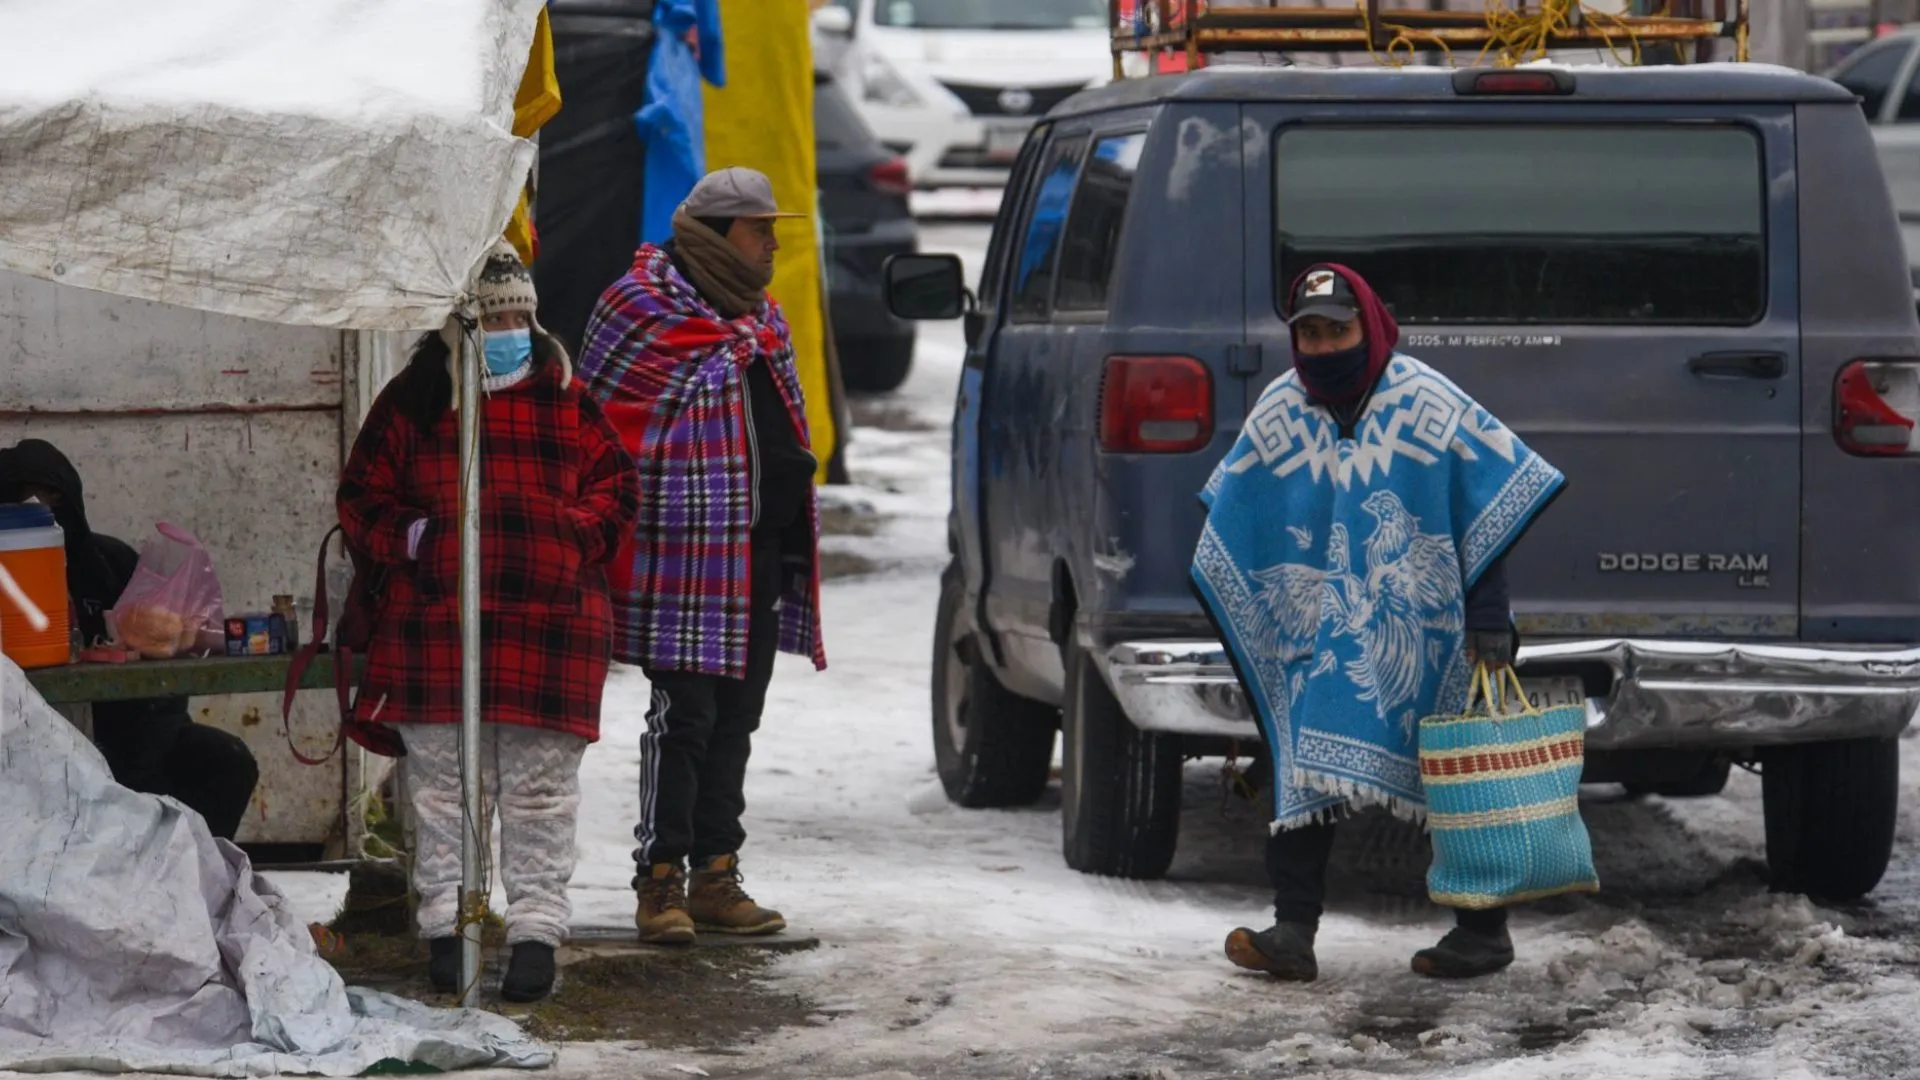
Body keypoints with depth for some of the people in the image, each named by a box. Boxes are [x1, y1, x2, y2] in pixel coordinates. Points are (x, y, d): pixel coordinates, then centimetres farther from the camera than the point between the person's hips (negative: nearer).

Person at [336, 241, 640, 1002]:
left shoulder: (564, 400, 10)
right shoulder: (412, 400, 7)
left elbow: (613, 484, 13)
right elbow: (362, 497, 10)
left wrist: (576, 533, -5)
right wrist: (407, 539, -8)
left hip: (550, 621, 0)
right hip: (435, 620, 0)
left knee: (540, 785, 1)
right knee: (445, 781, 3)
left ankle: (537, 930, 6)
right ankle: (446, 925, 11)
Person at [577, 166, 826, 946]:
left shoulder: (760, 317, 18)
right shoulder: (643, 309, -8)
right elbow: (600, 417, -8)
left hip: (763, 551, 8)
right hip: (691, 551, -8)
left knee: (735, 719, 11)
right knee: (684, 717, -6)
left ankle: (716, 880, 18)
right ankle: (661, 881, 0)